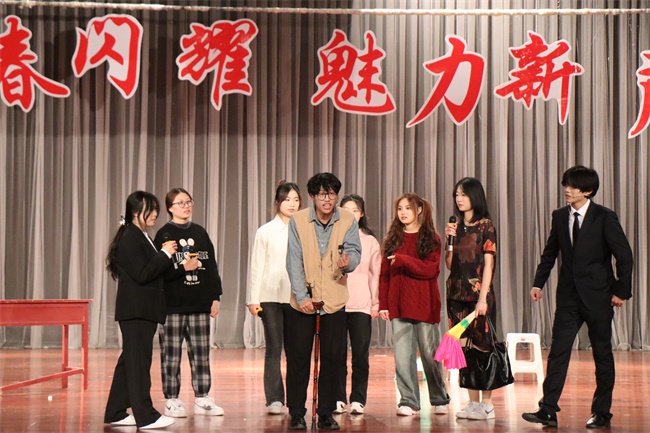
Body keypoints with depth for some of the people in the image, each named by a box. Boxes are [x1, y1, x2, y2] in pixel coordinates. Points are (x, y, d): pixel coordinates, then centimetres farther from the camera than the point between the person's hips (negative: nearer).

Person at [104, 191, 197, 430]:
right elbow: (142, 275, -21)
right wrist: (165, 254, -14)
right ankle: (145, 416, -3)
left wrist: (182, 267, 15)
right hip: (135, 311, -10)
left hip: (142, 311, 10)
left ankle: (115, 413, 19)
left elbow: (154, 273, 20)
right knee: (138, 361, -6)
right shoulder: (130, 239, -13)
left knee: (129, 361, 13)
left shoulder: (141, 238, 17)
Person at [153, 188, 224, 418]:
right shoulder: (164, 235, 0)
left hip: (199, 304, 4)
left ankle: (202, 399, 13)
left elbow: (212, 266, 13)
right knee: (171, 354, 0)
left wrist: (215, 297, 8)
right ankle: (172, 401, 8)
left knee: (201, 354, 6)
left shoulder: (200, 232, 12)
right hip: (173, 304, -4)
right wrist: (183, 268, -20)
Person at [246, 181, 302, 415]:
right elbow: (256, 266, 3)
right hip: (270, 296, -1)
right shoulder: (265, 232, 4)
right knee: (273, 348, -1)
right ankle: (274, 400, 1)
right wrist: (253, 298, -2)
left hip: (297, 297, 1)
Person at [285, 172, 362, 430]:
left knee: (333, 358, 3)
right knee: (298, 357, 3)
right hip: (303, 300, -1)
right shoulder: (298, 220, -5)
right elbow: (294, 261, -7)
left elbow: (354, 252, -8)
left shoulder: (348, 221, -2)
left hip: (334, 300, 1)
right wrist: (302, 296, -14)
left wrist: (348, 262, -33)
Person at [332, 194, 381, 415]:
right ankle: (338, 399, 8)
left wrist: (375, 303, 5)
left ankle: (358, 400, 6)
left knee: (360, 354, -1)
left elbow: (375, 274, 10)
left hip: (362, 305, 0)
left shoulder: (370, 241, 9)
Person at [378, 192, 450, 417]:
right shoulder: (392, 239, 12)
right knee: (402, 355, -2)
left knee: (430, 354, 4)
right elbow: (384, 274, 9)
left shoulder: (430, 238, 3)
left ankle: (440, 400, 18)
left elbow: (431, 269, -10)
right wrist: (383, 303, 3)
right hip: (399, 305, 3)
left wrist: (404, 260, -19)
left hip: (425, 305, -3)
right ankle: (408, 402, 4)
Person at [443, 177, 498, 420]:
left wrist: (483, 298, -16)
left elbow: (488, 264, -9)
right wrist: (449, 241, -2)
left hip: (478, 293, -6)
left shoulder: (485, 226, -4)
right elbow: (449, 265, 13)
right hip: (457, 293, 6)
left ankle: (487, 404, 3)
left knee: (481, 346, -3)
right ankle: (473, 403, 12)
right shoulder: (456, 227, 12)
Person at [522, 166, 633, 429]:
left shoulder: (604, 217, -8)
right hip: (569, 296, 4)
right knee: (558, 351, -3)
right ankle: (548, 411, -3)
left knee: (602, 354, 6)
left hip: (598, 297, -4)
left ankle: (602, 413, 16)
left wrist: (621, 291, -8)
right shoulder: (559, 217, 6)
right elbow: (550, 254, 14)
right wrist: (538, 283, 5)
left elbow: (624, 256, -6)